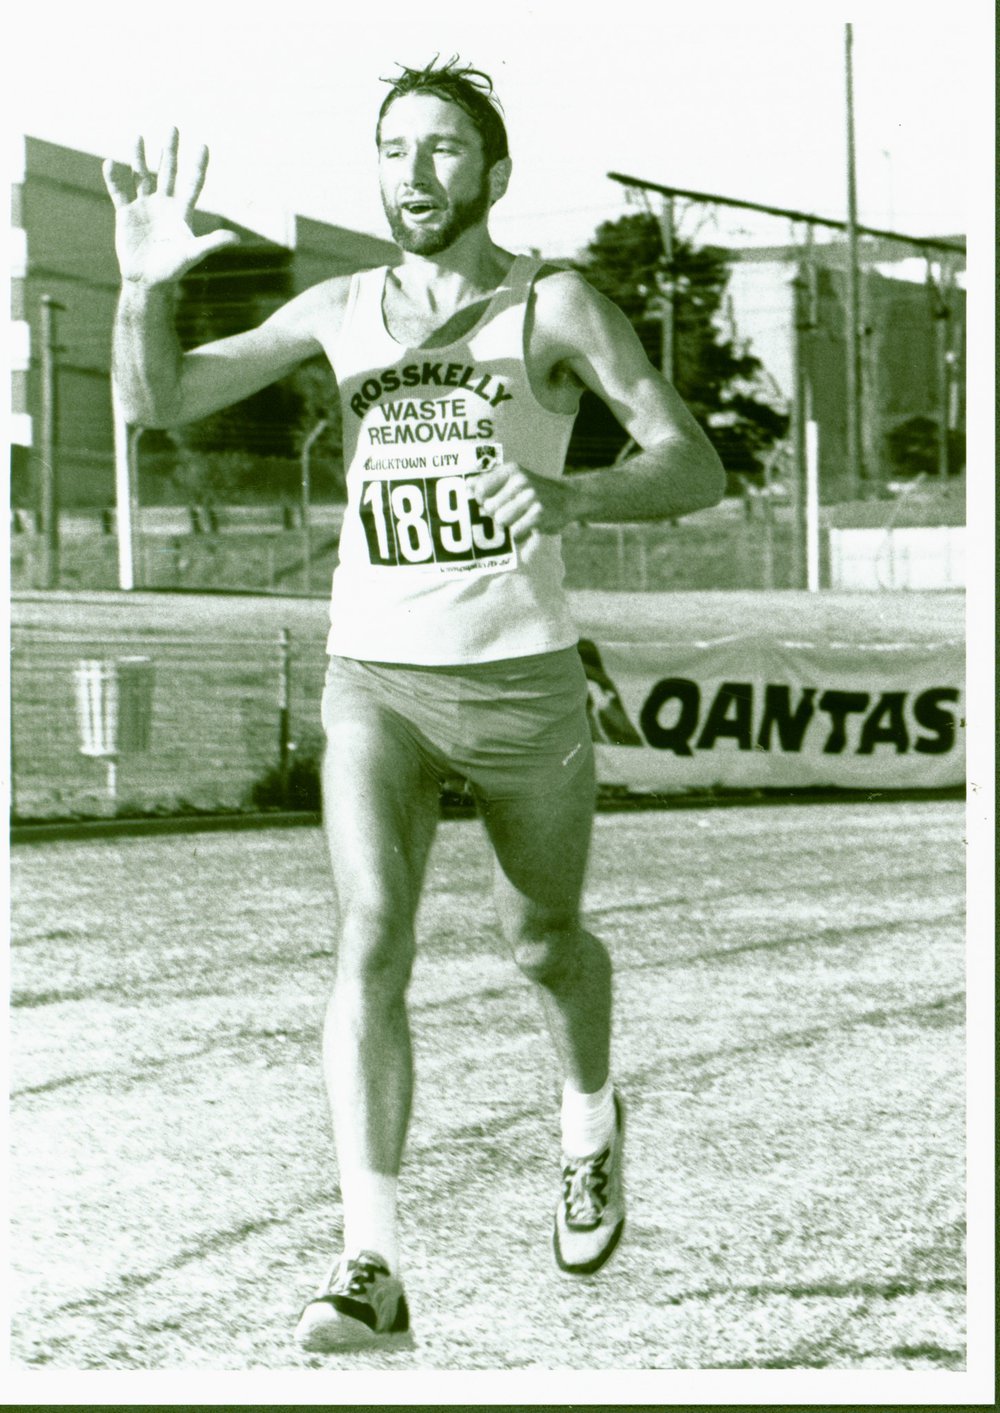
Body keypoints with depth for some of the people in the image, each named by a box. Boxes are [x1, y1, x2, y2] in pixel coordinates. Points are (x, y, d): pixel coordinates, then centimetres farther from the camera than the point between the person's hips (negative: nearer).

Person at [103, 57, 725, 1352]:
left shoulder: (552, 306, -4)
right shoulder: (342, 310, 7)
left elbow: (694, 468, -10)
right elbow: (156, 401, 7)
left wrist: (572, 497, -30)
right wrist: (144, 282, -12)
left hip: (520, 676, -1)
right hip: (374, 677, 1)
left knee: (541, 941, 17)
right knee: (370, 941, -18)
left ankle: (590, 1121, 51)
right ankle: (371, 1268, -23)